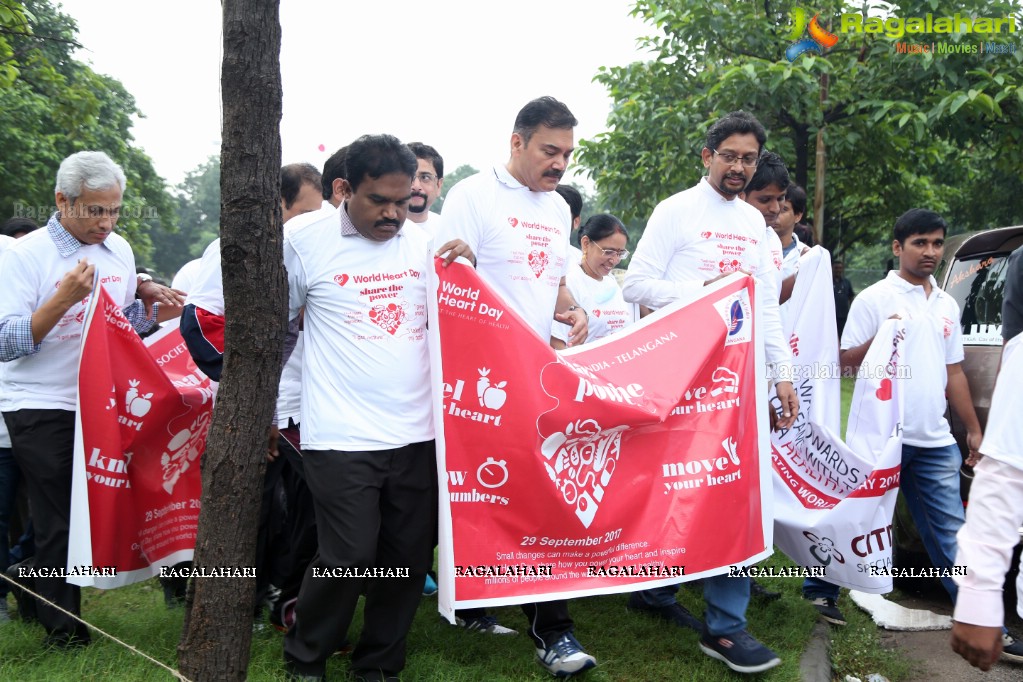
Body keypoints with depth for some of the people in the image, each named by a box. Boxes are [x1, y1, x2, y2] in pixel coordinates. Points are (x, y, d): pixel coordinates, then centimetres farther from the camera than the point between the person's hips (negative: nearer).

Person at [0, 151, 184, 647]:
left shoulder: (119, 249, 6)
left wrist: (156, 311, -3)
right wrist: (64, 298, -27)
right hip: (42, 408, -5)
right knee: (57, 525, 3)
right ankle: (64, 633, 19)